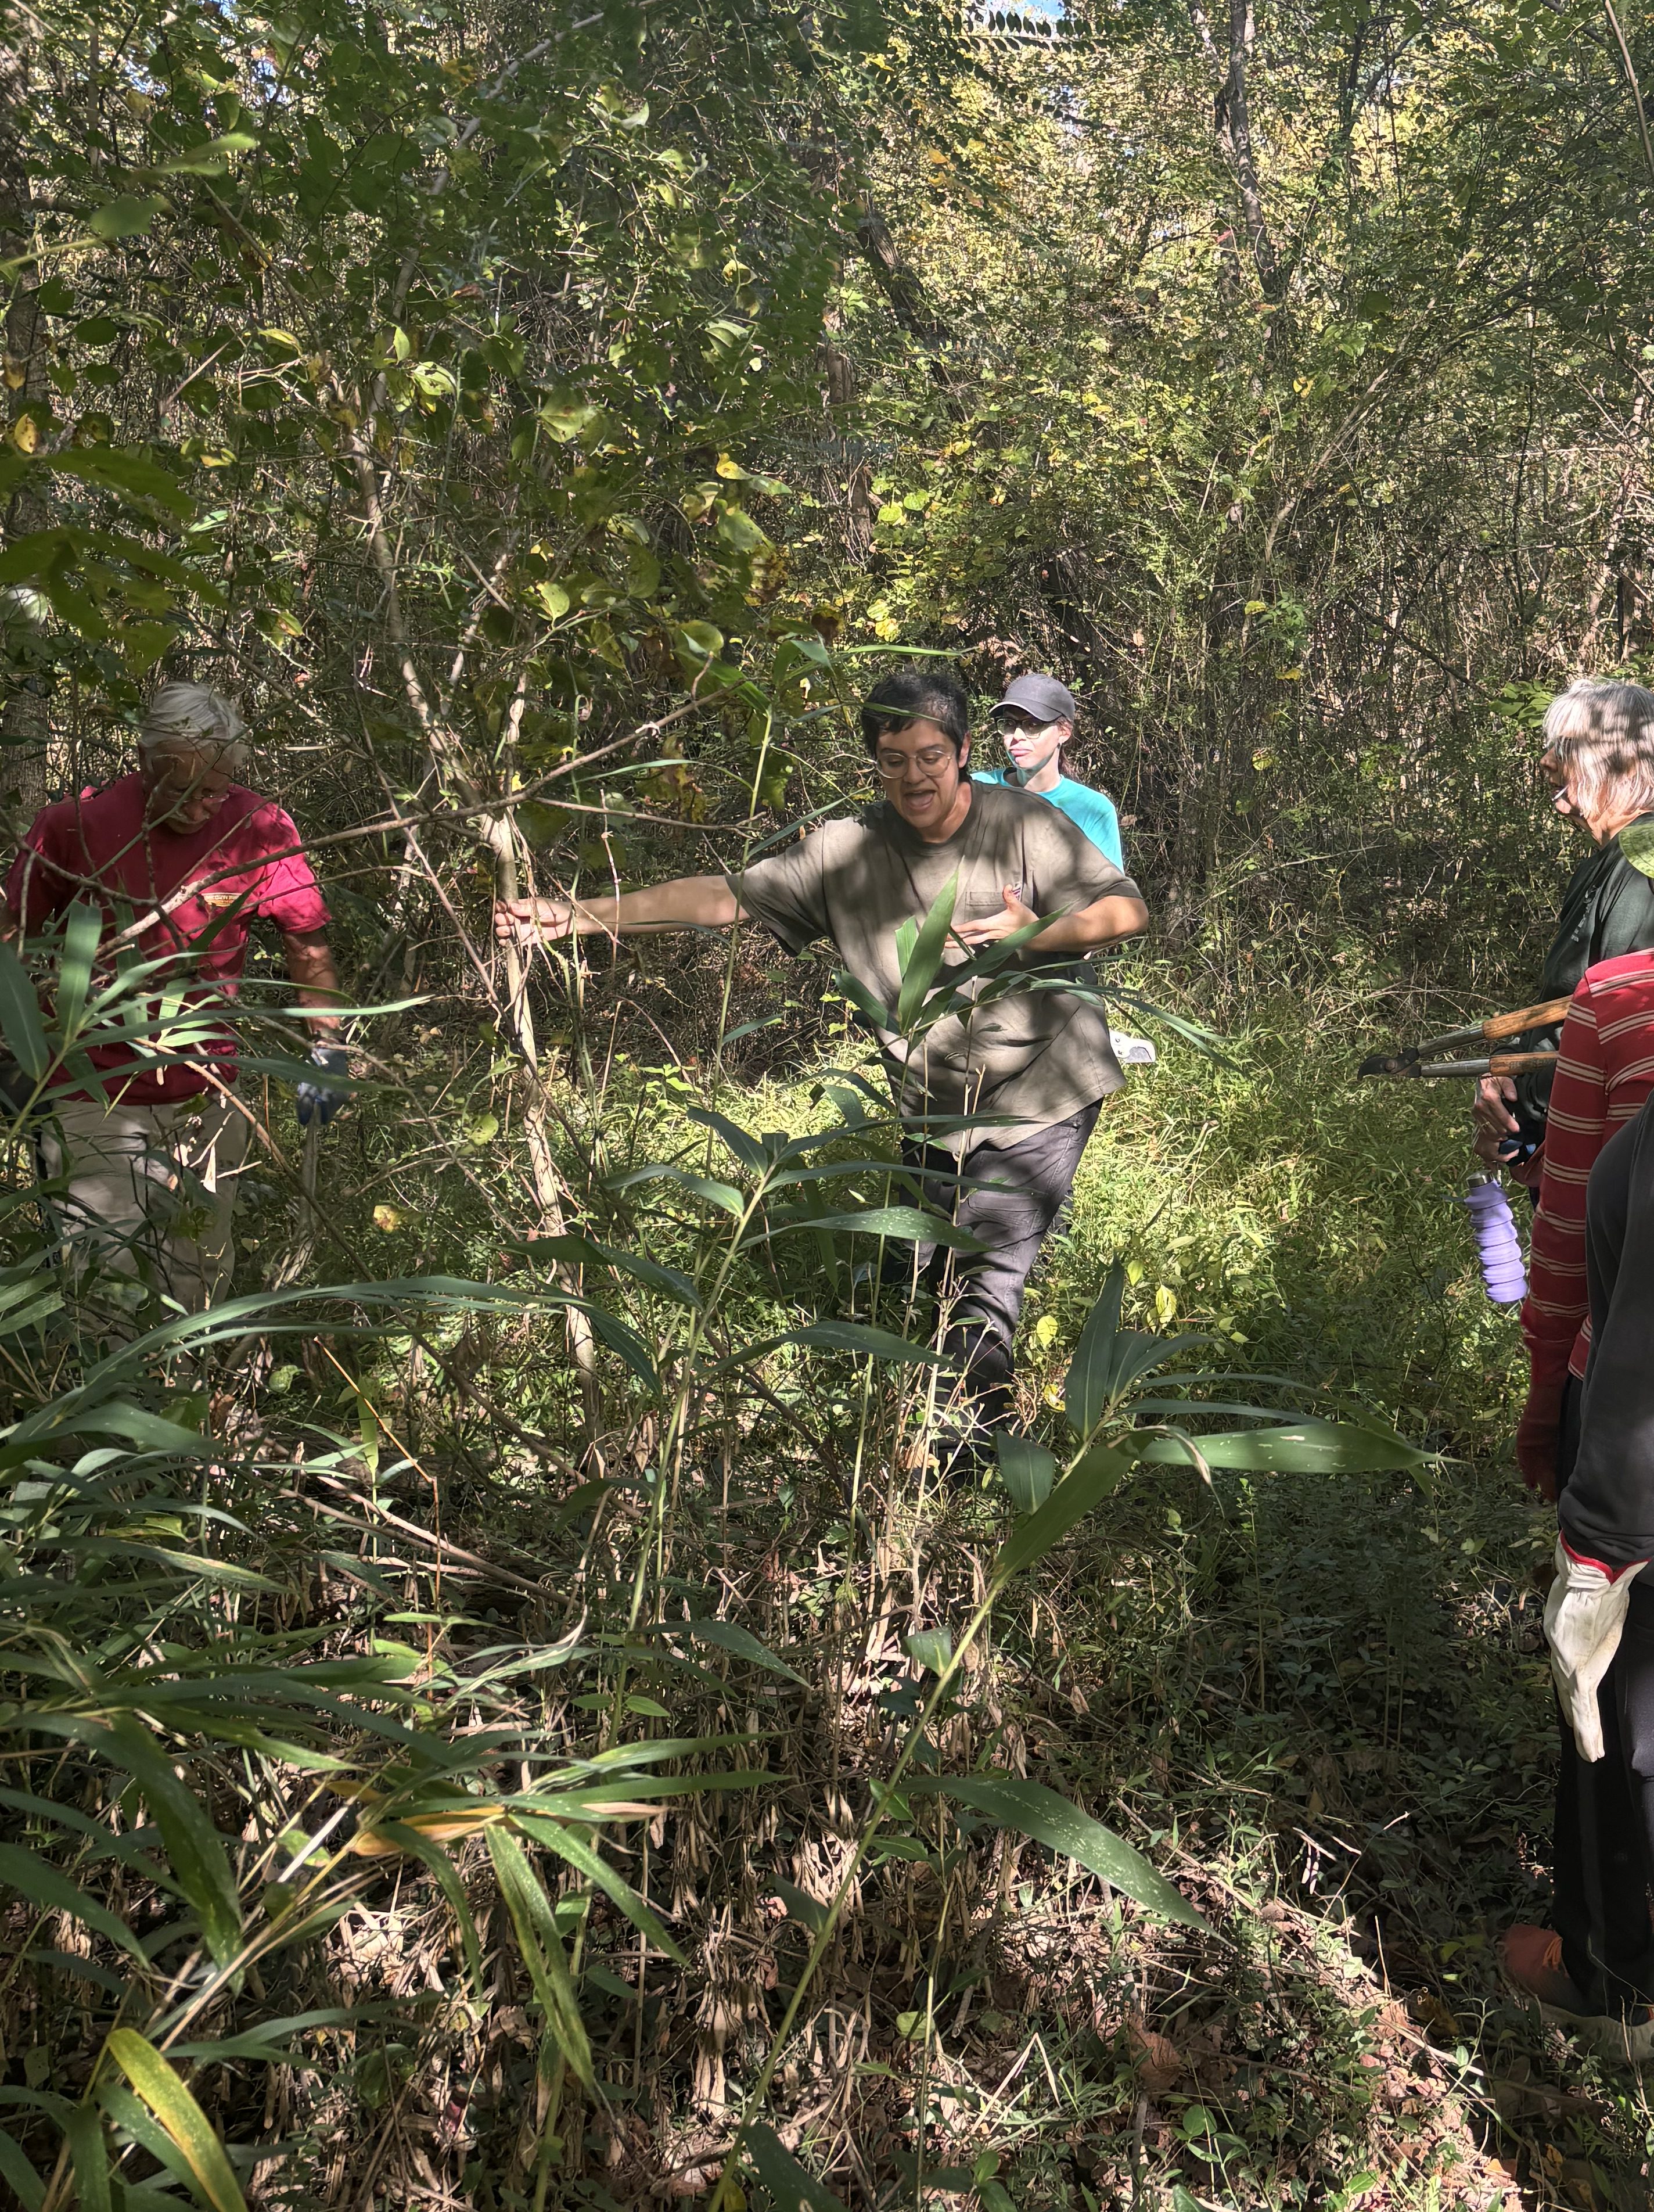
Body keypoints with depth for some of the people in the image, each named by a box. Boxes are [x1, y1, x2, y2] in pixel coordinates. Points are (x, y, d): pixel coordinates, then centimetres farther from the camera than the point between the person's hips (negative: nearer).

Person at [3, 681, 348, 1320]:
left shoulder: (260, 830, -5)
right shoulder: (75, 824, -8)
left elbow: (309, 943, 7)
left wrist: (328, 1050, 1)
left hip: (206, 1099, 2)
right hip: (94, 1094, -2)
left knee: (197, 1294, 13)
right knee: (106, 1287, -5)